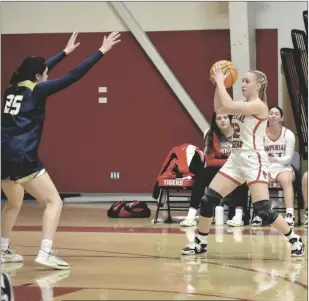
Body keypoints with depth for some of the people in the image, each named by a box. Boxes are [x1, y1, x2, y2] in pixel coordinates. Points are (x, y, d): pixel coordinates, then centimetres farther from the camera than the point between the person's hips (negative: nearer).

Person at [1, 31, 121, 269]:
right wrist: (102, 51, 1)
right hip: (22, 158, -8)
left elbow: (37, 69, 34)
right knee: (54, 202, -3)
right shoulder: (36, 91, -2)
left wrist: (65, 52, 44)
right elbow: (74, 75, -4)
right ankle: (45, 253, -19)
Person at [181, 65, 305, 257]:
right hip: (236, 159, 9)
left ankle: (295, 240, 1)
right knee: (208, 199, 3)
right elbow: (219, 109, 17)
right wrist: (218, 84, 8)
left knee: (263, 210, -15)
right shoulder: (244, 105, 11)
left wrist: (220, 82, -14)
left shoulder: (259, 106, -15)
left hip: (254, 160, -9)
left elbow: (228, 105, -25)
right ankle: (200, 243, 15)